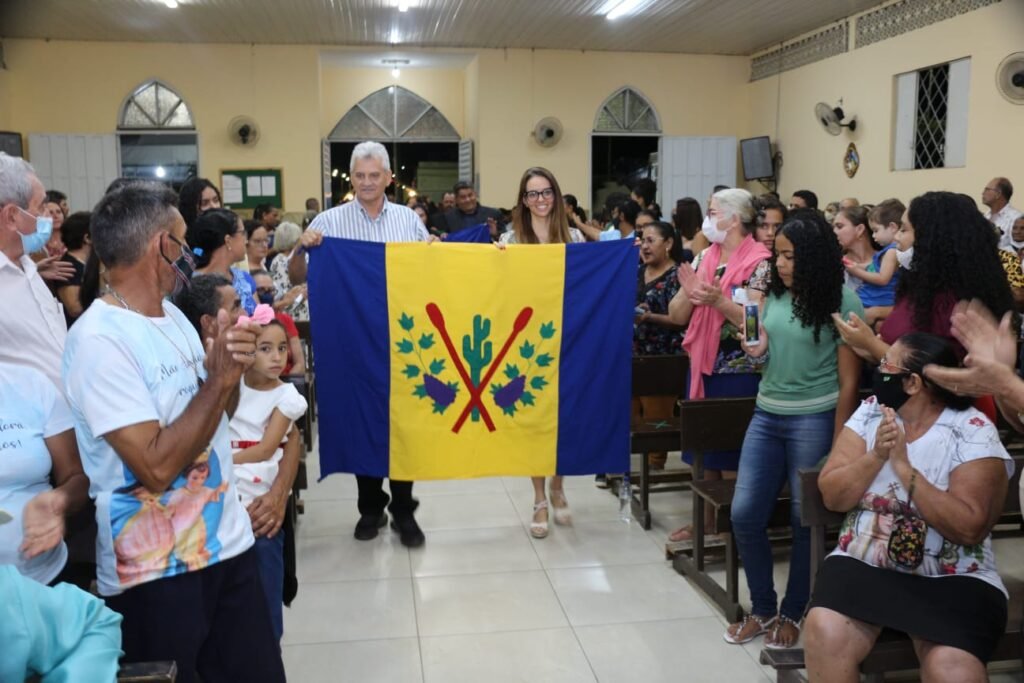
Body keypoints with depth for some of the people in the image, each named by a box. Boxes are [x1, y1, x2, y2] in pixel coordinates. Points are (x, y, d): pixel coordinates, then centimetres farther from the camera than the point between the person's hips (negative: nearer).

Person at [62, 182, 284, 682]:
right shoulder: (99, 339, -19)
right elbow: (157, 467, -25)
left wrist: (229, 367, -5)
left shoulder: (172, 315, 6)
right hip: (157, 569, -7)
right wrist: (221, 378, -22)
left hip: (227, 540, 8)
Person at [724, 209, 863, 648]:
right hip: (767, 416, 6)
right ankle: (762, 609, 21)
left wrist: (839, 445, -10)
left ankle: (791, 613, 24)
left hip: (814, 420, -6)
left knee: (806, 522, 5)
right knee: (744, 514, 4)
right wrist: (756, 347, -1)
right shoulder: (775, 296, 7)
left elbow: (848, 380, -9)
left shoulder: (841, 302, -9)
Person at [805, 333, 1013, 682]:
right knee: (824, 633, -25)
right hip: (863, 566, 3)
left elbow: (970, 528, -18)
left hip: (953, 580, -3)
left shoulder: (974, 433, -7)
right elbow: (831, 496, -1)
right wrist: (876, 456, -17)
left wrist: (904, 467, -21)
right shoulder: (870, 412, 3)